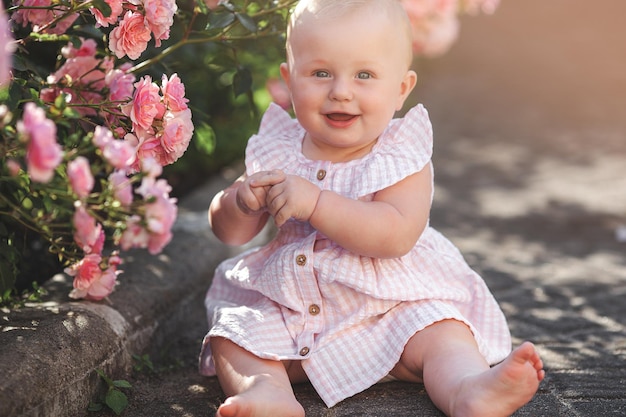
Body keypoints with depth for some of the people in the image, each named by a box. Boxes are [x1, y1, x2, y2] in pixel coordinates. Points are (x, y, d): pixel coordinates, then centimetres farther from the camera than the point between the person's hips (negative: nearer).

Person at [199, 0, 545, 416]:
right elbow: (229, 233, 5)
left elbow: (397, 235, -27)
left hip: (394, 307, -3)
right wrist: (242, 202, -19)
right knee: (232, 335, -16)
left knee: (438, 333, -26)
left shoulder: (401, 156, -10)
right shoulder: (277, 151, 0)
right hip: (289, 310, 3)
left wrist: (315, 202, -33)